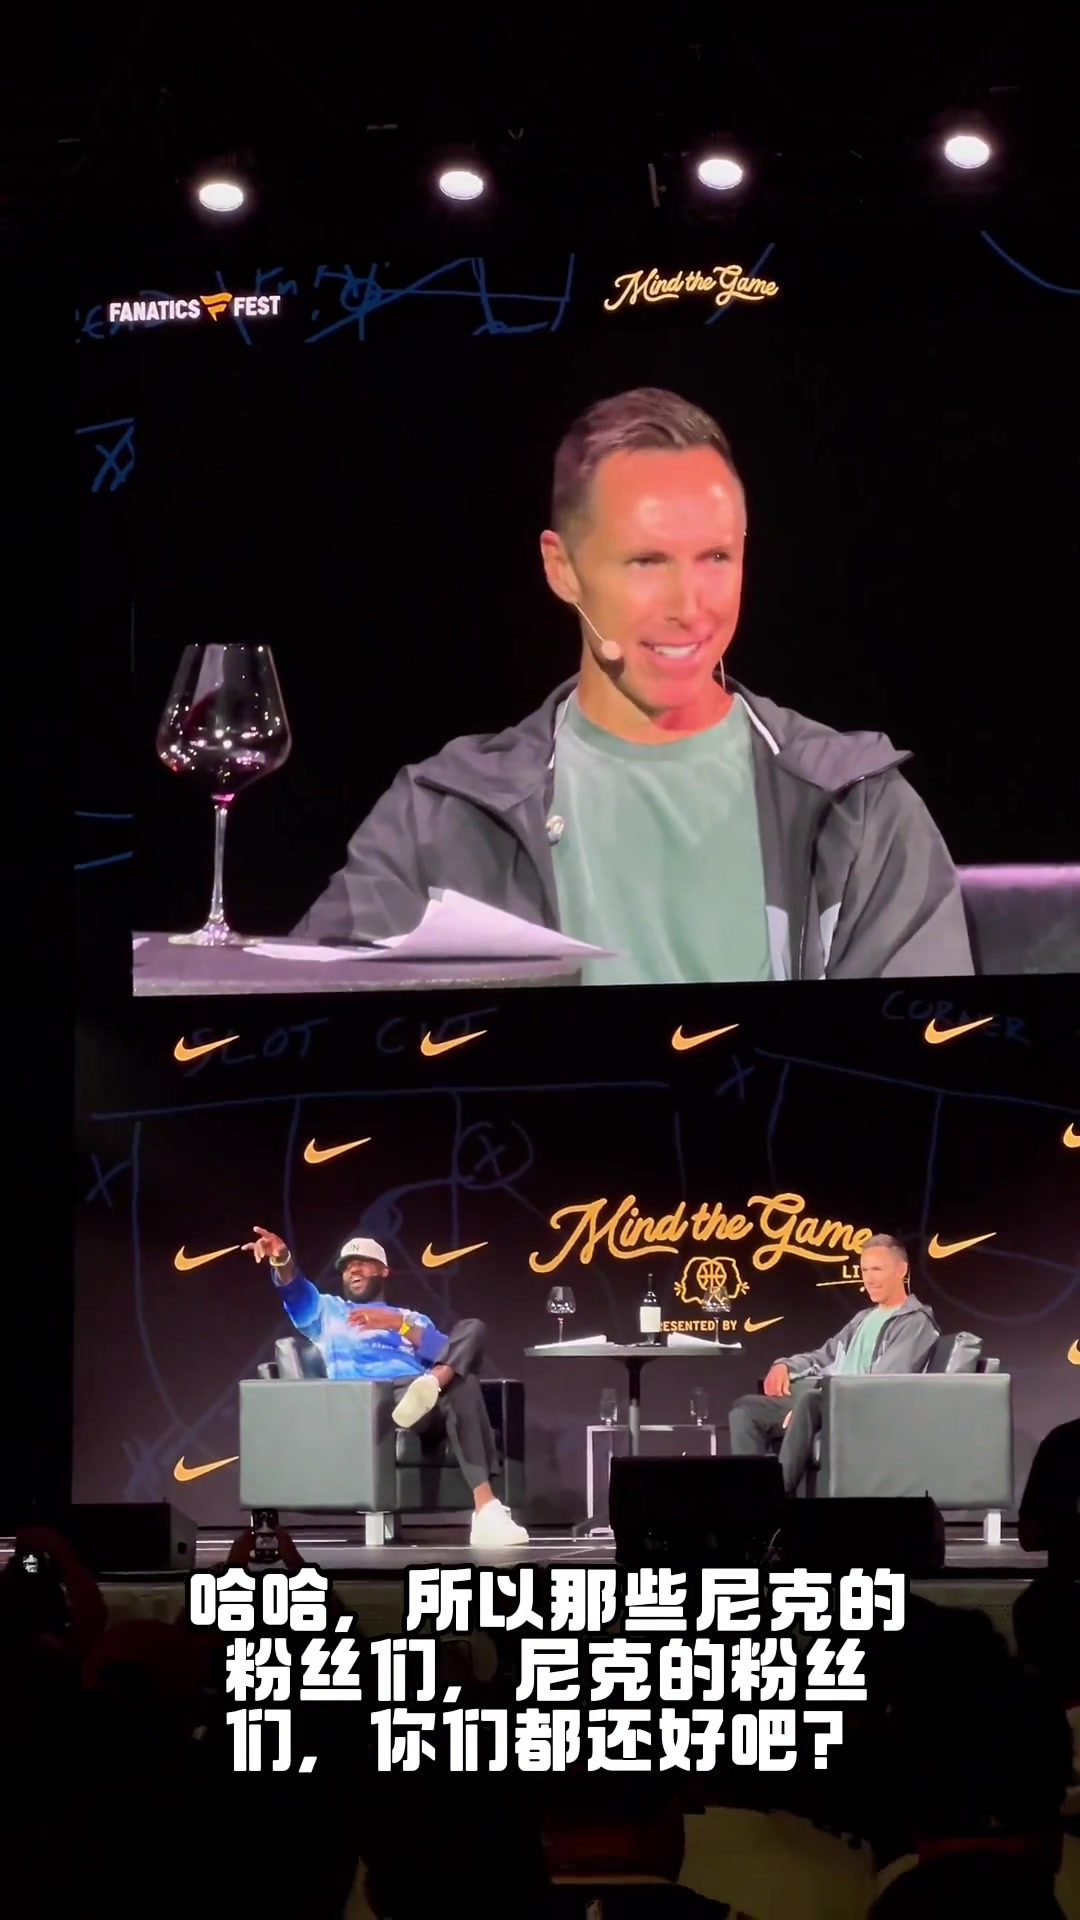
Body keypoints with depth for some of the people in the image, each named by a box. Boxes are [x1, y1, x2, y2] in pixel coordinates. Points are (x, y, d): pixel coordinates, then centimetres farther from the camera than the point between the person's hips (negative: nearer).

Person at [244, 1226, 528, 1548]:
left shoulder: (412, 1319, 37)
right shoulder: (328, 1311, 35)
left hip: (425, 1390, 4)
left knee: (472, 1328, -23)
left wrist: (398, 1324, -4)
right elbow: (297, 1291, 8)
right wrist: (282, 1260, -15)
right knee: (461, 1389, -35)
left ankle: (433, 1385, -52)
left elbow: (449, 1354, 12)